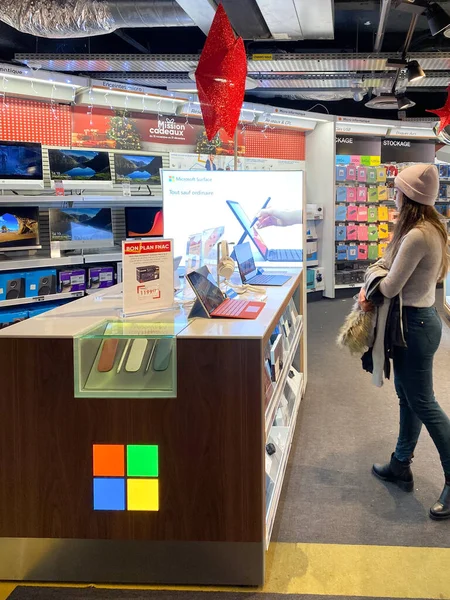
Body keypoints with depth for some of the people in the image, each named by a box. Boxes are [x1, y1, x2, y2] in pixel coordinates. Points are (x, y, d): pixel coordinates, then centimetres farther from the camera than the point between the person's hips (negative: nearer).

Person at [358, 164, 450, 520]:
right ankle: (401, 465, 33)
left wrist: (368, 293, 0)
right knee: (407, 396, 19)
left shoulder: (417, 236, -26)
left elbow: (391, 287, -20)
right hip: (420, 317, 10)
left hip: (416, 323, -10)